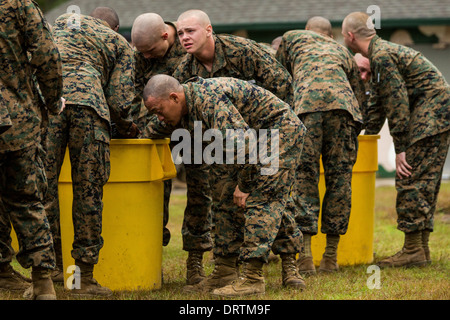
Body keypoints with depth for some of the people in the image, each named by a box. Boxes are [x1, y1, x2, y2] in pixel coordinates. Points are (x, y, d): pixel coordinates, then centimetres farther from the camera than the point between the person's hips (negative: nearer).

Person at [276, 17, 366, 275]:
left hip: (306, 102, -2)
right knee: (339, 177, 8)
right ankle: (331, 257, 10)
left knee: (304, 176, -2)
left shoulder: (292, 38, 31)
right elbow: (360, 93, 36)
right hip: (342, 103, 2)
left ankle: (305, 255, -10)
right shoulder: (342, 51, 38)